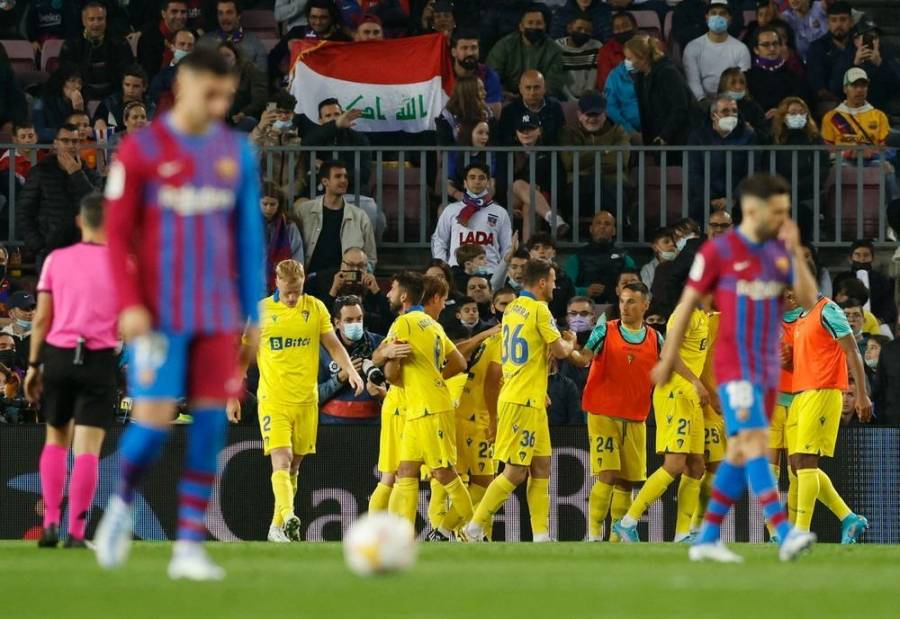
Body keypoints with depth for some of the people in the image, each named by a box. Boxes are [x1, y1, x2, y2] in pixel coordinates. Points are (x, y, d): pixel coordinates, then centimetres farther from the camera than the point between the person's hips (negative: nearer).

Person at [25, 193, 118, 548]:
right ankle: (76, 532, -6)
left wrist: (33, 365, 9)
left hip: (57, 355, 2)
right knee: (87, 449, -1)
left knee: (56, 439, 18)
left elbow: (42, 318, 3)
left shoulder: (56, 260, 4)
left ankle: (50, 522, 8)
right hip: (100, 360, -2)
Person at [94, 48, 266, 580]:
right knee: (154, 421, -11)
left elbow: (249, 235, 14)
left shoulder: (237, 152, 8)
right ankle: (123, 503, 19)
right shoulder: (142, 150, -4)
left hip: (217, 316, 4)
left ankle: (190, 547, 3)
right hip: (159, 316, -4)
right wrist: (131, 305, -12)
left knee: (211, 423, -2)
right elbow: (117, 232, -3)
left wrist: (253, 312, 11)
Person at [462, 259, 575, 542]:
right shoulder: (538, 309, -12)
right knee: (515, 472, -6)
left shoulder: (512, 309, 14)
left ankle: (541, 537, 6)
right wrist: (570, 342, 12)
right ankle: (474, 529, -5)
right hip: (525, 401, -9)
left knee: (541, 467, 9)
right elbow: (560, 350, -9)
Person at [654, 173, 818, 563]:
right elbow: (687, 304, 0)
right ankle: (785, 535, -28)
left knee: (740, 453, 8)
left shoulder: (781, 250, 8)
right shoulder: (718, 251, -7)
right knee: (754, 444, -18)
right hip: (734, 366, -7)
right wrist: (668, 359, 3)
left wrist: (796, 251, -12)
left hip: (768, 367, 7)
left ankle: (706, 540, 16)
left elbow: (808, 299, -1)